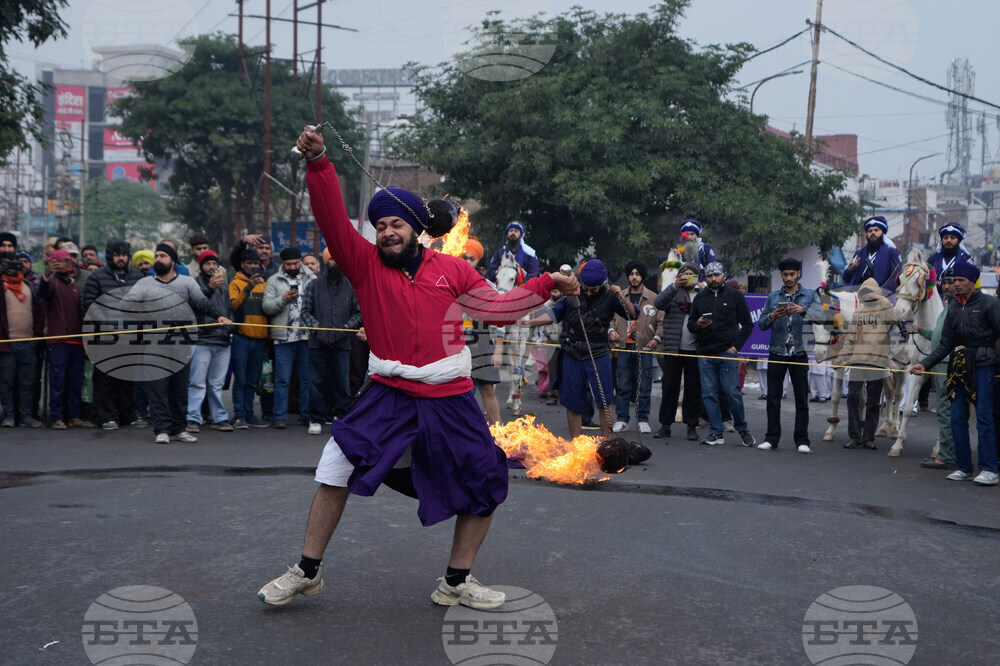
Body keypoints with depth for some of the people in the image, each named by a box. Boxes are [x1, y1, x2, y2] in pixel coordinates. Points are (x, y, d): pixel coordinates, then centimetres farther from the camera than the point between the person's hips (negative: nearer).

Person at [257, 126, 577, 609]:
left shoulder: (452, 270, 4)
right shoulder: (365, 265, 0)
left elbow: (499, 308, 10)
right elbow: (333, 219, -13)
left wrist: (544, 285, 0)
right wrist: (318, 164, -24)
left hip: (449, 400, 2)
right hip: (389, 395, -1)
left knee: (486, 488, 4)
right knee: (337, 471, -10)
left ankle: (456, 583, 23)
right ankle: (306, 573, 8)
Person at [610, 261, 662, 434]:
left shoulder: (653, 298, 4)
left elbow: (661, 321, 5)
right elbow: (612, 317, 18)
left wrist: (657, 337, -9)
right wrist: (611, 330, -1)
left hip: (645, 348, -2)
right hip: (625, 348, 2)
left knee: (645, 386, 1)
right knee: (622, 385, 3)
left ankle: (643, 420, 10)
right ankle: (622, 419, 10)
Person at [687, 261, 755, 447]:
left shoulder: (735, 296, 5)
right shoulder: (700, 298, 14)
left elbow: (747, 324, 6)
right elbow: (690, 324, 18)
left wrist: (736, 346, -4)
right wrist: (698, 324, -6)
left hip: (727, 353, -3)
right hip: (705, 354, 3)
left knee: (732, 392, -7)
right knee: (709, 394, 1)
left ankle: (742, 429, 12)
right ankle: (716, 433, 8)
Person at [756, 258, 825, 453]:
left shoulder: (810, 295, 8)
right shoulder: (773, 297, 12)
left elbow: (821, 316, -9)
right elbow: (761, 324, 8)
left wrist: (802, 310, -26)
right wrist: (773, 316, -13)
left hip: (799, 353, -1)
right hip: (776, 353, 2)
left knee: (802, 398, 0)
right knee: (773, 397, 2)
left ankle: (802, 440, 4)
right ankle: (772, 438, 7)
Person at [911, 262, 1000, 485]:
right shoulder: (954, 309, 15)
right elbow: (945, 344, 15)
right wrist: (924, 364, 5)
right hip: (959, 367, 6)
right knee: (957, 418, 5)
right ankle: (964, 467, 12)